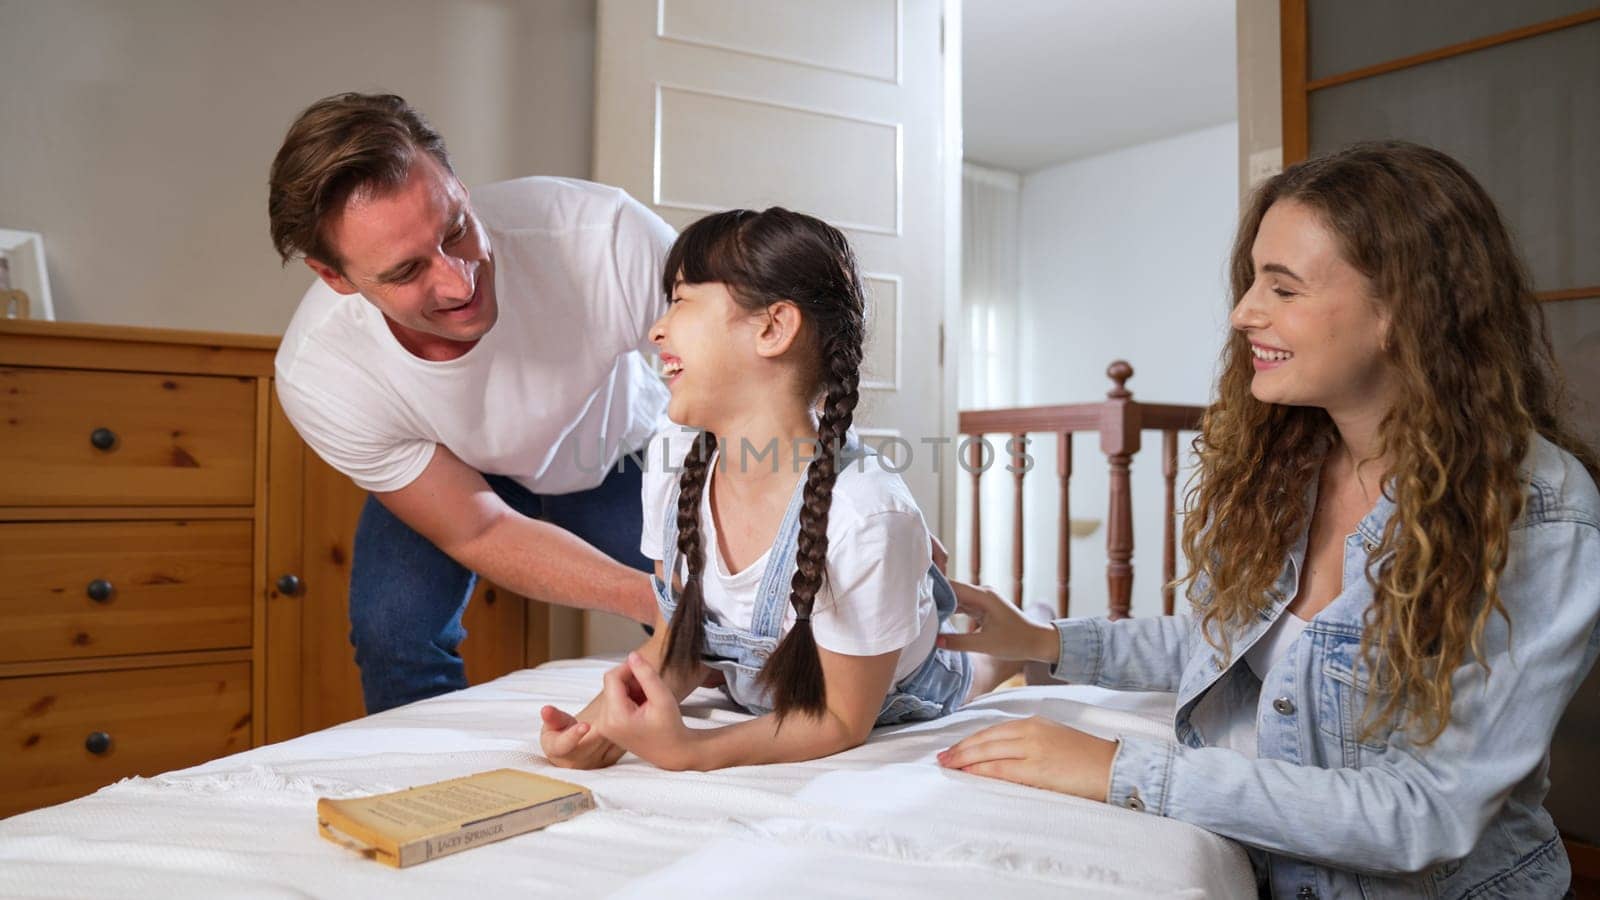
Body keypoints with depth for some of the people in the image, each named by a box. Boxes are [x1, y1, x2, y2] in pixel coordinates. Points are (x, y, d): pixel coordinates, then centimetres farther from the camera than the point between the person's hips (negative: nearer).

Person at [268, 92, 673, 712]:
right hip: (454, 476, 0)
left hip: (621, 450, 0)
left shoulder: (607, 236, -40)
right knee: (392, 634, -21)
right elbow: (480, 534, -24)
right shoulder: (317, 377, -33)